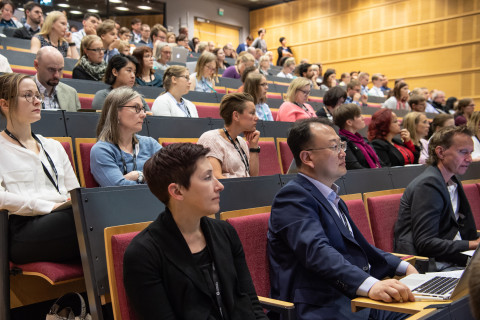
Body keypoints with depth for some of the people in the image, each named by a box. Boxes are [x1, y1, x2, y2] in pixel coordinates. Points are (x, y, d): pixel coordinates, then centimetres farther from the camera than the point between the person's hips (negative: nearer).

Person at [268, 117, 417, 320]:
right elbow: (317, 252, -24)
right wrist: (370, 285, -37)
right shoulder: (294, 197, -9)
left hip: (356, 297, 9)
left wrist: (403, 267, 15)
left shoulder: (332, 197, 21)